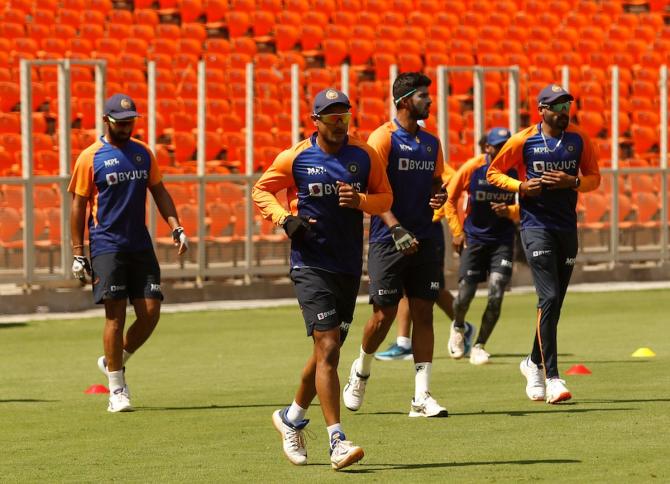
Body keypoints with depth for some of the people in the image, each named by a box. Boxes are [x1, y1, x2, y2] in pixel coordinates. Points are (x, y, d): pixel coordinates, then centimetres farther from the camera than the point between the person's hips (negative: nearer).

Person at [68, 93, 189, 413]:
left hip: (140, 245, 5)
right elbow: (78, 206, -2)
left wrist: (176, 228, 5)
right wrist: (78, 253, -5)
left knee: (150, 312, -2)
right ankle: (116, 389, -1)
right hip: (107, 246, -5)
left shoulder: (143, 153, 10)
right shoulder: (90, 158, -4)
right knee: (115, 314, -8)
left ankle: (114, 362, 21)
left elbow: (159, 192, 18)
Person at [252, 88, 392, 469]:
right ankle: (337, 441, -18)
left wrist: (361, 201, -10)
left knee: (328, 352, 13)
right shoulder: (295, 158, -3)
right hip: (311, 264, -4)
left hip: (350, 267, 4)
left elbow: (385, 197, 12)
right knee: (327, 348, -15)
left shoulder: (365, 156, 5)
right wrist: (285, 218, -9)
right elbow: (261, 191, 9)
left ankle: (292, 418, 37)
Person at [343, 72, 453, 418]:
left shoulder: (431, 143, 13)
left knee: (424, 312, 0)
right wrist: (396, 228, -24)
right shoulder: (383, 138, -8)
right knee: (384, 314, -4)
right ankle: (361, 372, 24)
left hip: (423, 240, 6)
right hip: (388, 242, -6)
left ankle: (422, 397, 0)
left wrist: (439, 196, -1)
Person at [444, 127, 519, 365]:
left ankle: (479, 346, 5)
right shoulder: (472, 168, -10)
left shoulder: (516, 169, -8)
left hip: (502, 240, 0)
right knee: (465, 295, -1)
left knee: (496, 296, -11)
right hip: (473, 238, 0)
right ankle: (458, 327, 33)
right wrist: (457, 231, -2)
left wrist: (510, 211, -20)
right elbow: (450, 198, 3)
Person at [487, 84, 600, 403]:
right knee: (549, 298, -16)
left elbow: (594, 178, 12)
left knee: (554, 303, 12)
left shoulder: (579, 140, 5)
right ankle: (551, 378, -19)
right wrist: (521, 186, -12)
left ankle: (534, 364, 33)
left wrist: (572, 182, -9)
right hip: (536, 226, -5)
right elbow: (494, 173, 5)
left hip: (567, 228, 5)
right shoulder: (523, 140, -4)